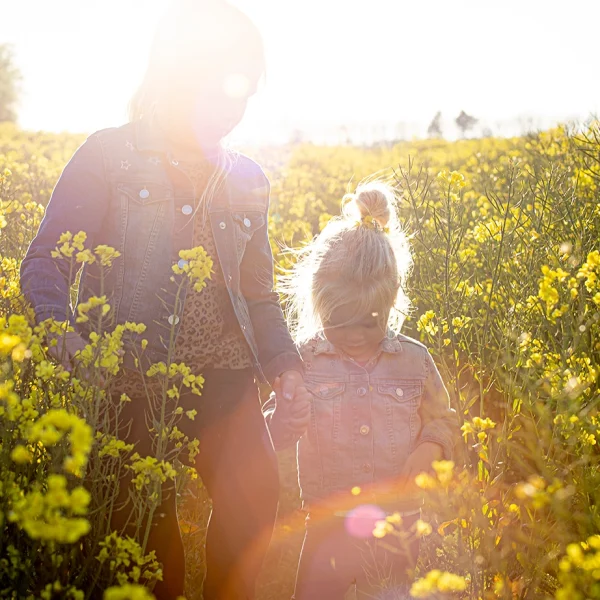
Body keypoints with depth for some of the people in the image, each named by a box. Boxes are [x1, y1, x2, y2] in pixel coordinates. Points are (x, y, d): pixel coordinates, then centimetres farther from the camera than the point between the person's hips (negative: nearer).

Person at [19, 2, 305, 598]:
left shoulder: (246, 180, 15)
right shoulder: (109, 156, 0)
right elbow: (45, 259, -4)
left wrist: (282, 360, 3)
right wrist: (59, 325, -25)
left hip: (223, 374, 3)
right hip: (133, 373, -3)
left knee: (256, 487, -17)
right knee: (147, 524, -2)